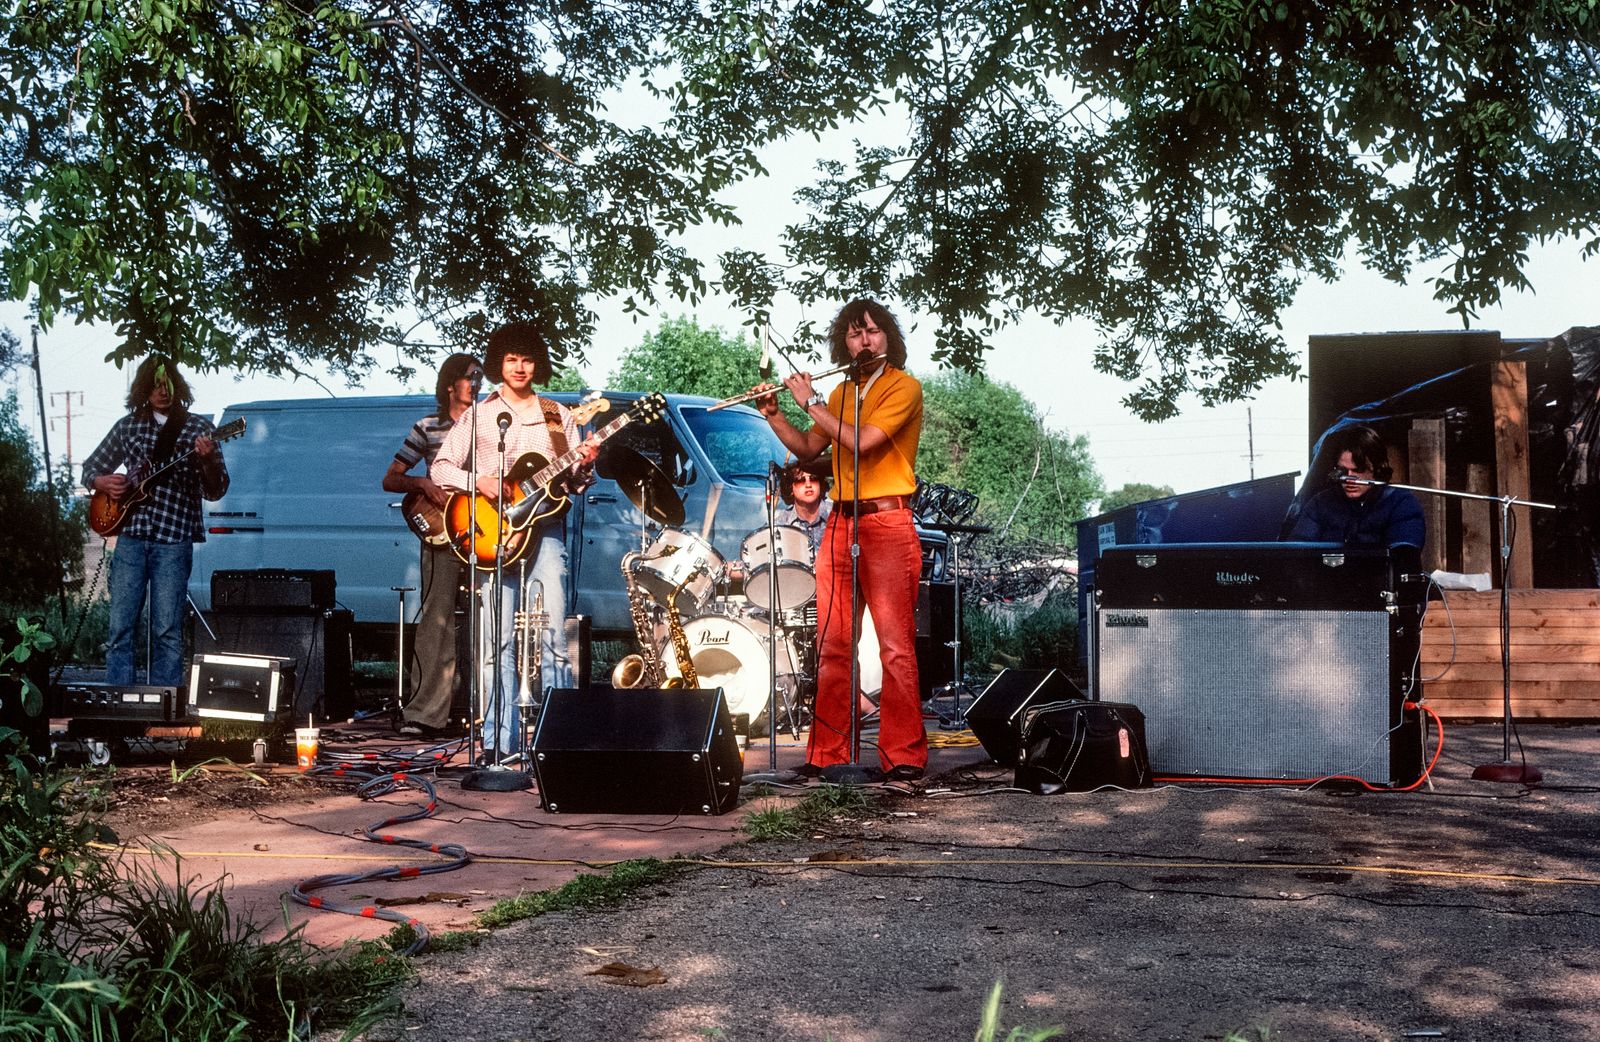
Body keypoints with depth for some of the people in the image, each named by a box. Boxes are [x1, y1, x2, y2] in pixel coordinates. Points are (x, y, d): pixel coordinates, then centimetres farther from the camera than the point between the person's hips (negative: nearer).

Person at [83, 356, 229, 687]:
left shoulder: (198, 428, 4)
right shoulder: (127, 426, 12)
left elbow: (215, 491, -1)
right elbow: (90, 470, 22)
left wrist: (208, 459, -21)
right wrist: (103, 482, -1)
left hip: (174, 539, -3)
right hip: (131, 536, 3)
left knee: (167, 630, -2)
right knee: (120, 626, 1)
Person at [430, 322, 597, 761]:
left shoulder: (558, 416, 16)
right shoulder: (479, 415, 11)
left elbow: (573, 482, 15)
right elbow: (440, 467, 6)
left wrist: (585, 466, -7)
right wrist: (479, 482, -11)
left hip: (545, 528, 1)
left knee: (553, 634, -7)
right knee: (498, 639, -4)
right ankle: (500, 741, -1)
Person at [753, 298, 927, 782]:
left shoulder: (903, 387, -4)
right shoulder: (842, 393, 18)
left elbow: (861, 441, -17)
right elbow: (808, 449, 24)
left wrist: (812, 403, -9)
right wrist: (773, 415, 10)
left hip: (887, 524, -6)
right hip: (840, 523, 6)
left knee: (896, 646, -8)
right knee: (832, 644, 4)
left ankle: (904, 755, -4)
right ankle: (827, 752, 9)